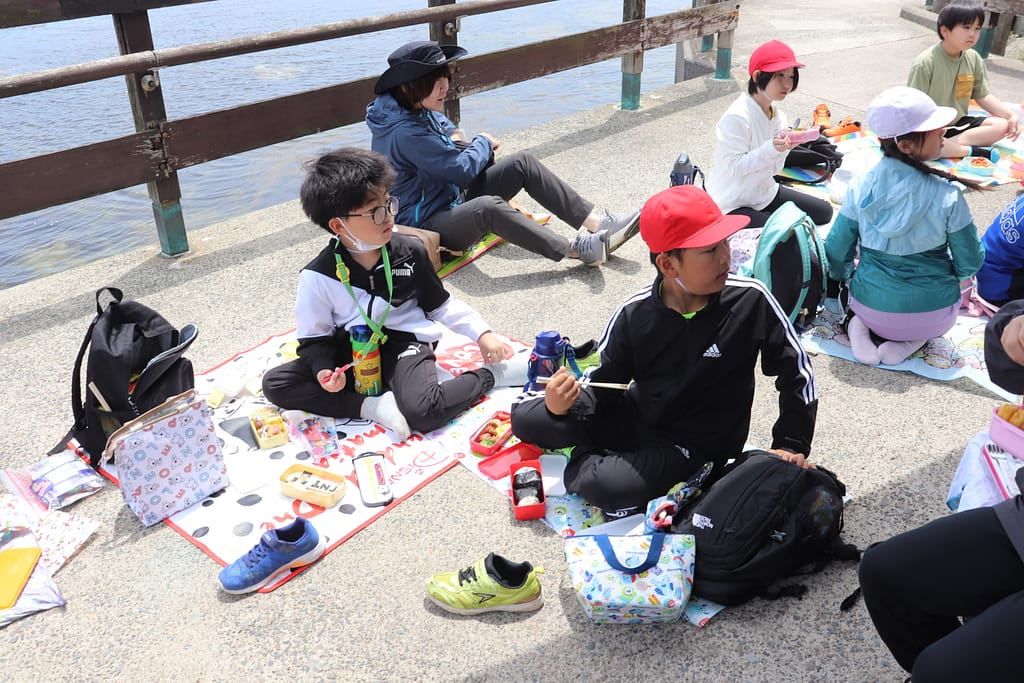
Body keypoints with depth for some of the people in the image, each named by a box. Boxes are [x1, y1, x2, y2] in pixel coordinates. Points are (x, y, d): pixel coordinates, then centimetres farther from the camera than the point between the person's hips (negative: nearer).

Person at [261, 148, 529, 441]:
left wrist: (482, 334, -1)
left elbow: (442, 305, 8)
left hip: (405, 343, -2)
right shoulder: (317, 277, -11)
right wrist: (323, 369, -22)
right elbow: (313, 337, -1)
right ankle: (370, 406, -24)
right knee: (274, 384, -17)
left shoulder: (410, 252, -6)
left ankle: (490, 372, -8)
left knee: (422, 412, -33)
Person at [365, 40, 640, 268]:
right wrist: (482, 143, -3)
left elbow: (442, 123, 28)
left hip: (452, 197, 10)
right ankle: (578, 249, -35)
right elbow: (462, 170, -23)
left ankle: (598, 224, -10)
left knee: (522, 163, -3)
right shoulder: (404, 132, -27)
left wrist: (453, 137, 4)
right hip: (426, 225, -10)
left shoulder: (420, 110, 3)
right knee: (488, 206, -40)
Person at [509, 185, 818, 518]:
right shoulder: (635, 313, -15)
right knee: (525, 417, -7)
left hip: (695, 443, -3)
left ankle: (587, 459, 4)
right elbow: (603, 384, -7)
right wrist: (564, 405, -28)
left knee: (605, 486, -30)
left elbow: (797, 372, -9)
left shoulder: (751, 300, -20)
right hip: (636, 416, 3)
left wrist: (790, 446, -14)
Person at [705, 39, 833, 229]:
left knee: (824, 212, 10)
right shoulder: (737, 116, -24)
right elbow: (734, 167, -25)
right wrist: (770, 148, -35)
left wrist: (784, 148, -17)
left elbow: (773, 169, 3)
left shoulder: (777, 116, 2)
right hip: (733, 205, -9)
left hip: (764, 192, 9)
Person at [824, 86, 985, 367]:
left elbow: (837, 252, -4)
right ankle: (912, 339, 4)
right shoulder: (947, 195, -20)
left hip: (870, 306, 2)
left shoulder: (861, 185, -13)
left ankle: (862, 324, 4)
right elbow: (970, 263, -8)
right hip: (934, 316, -2)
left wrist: (846, 275, 18)